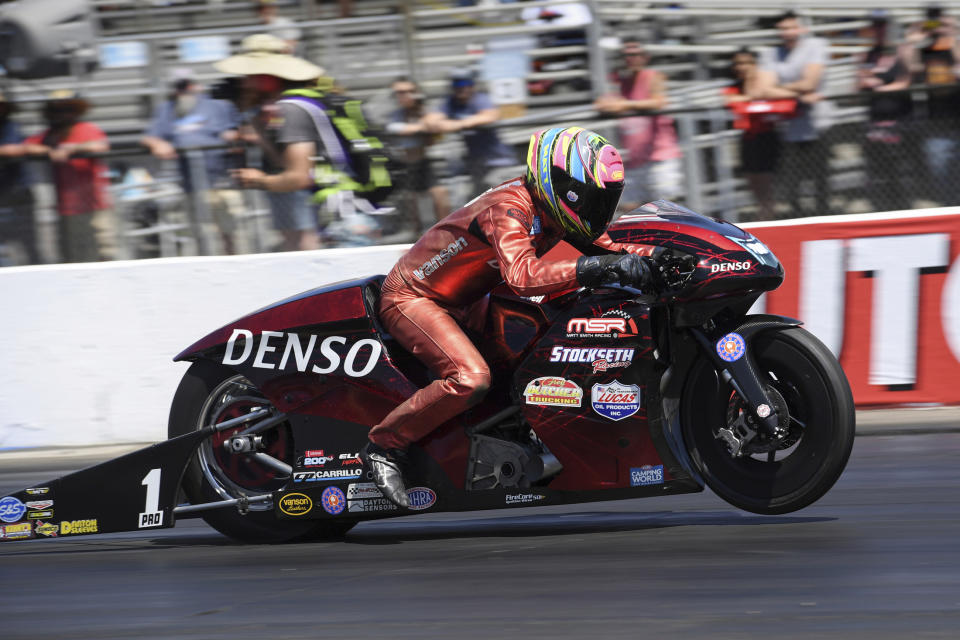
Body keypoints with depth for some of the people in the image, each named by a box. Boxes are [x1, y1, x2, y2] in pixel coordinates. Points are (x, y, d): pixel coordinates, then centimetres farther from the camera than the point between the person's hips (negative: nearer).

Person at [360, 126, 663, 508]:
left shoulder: (550, 208, -2)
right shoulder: (509, 208, -29)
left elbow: (603, 247, 6)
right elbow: (522, 276, -46)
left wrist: (656, 256, -13)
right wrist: (596, 268, -51)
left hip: (460, 302, 10)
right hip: (412, 298, -10)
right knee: (471, 378, -31)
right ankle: (384, 445, -18)